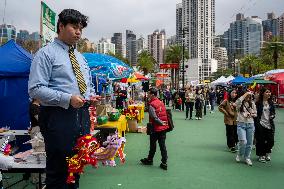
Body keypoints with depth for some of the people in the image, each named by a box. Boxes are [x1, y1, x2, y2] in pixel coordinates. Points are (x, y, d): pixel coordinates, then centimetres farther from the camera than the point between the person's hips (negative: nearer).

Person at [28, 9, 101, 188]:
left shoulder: (80, 57, 18)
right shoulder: (46, 53, -4)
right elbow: (35, 89, -13)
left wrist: (91, 96, 2)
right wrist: (67, 99, -22)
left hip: (82, 115, 7)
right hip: (58, 117, -7)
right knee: (58, 169, 1)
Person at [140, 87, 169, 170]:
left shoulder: (151, 105, -16)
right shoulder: (161, 102, 6)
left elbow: (154, 118, -22)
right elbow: (164, 114, 10)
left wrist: (161, 123, -10)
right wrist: (163, 122, 9)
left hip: (156, 128, -6)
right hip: (164, 127, 6)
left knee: (153, 145, 12)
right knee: (162, 145, 9)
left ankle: (149, 160, 31)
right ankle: (164, 163, 11)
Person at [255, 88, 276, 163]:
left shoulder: (271, 102, 8)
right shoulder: (258, 103, -9)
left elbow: (273, 112, 19)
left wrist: (273, 116, -2)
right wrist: (257, 124, -14)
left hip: (269, 125, 5)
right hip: (261, 125, -5)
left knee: (270, 141, 6)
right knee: (261, 141, 4)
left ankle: (267, 153, 30)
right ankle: (261, 155, 20)